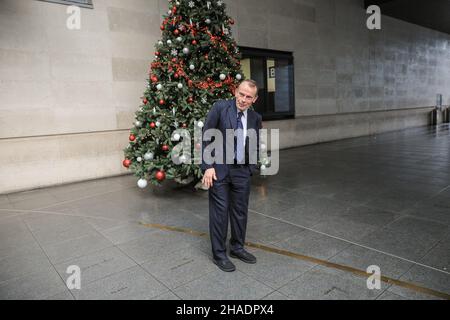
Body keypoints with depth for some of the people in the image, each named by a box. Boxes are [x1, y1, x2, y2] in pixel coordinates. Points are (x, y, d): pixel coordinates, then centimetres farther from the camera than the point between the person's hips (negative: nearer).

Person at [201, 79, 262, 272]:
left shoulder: (255, 118, 7)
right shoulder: (220, 108, -6)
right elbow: (206, 137, -9)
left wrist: (252, 168, 6)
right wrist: (207, 166, -14)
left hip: (242, 171, 5)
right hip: (218, 169, -4)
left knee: (240, 211, 13)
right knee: (220, 212, 3)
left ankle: (237, 247, 33)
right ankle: (219, 253, 20)